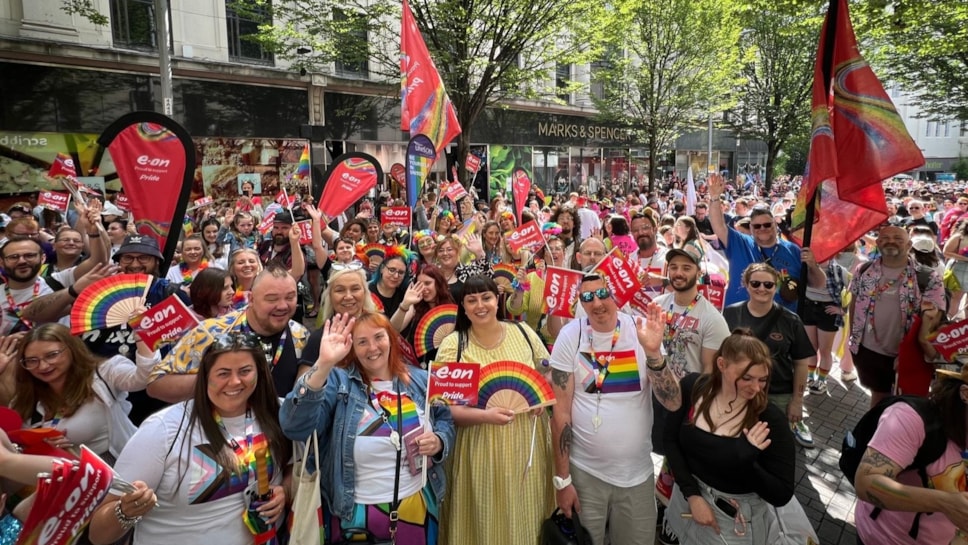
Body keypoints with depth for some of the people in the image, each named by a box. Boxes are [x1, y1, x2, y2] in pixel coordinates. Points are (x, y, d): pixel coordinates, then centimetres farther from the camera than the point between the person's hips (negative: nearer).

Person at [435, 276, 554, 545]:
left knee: (527, 520, 16)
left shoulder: (523, 332, 0)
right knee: (486, 522, 10)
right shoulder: (453, 345, -8)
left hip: (527, 446, 3)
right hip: (481, 450, -2)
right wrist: (484, 415, -24)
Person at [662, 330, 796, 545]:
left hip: (738, 520, -2)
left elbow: (782, 495, -16)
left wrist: (747, 462, -33)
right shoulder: (693, 387, -13)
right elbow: (671, 440, -5)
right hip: (688, 501, 2)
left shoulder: (771, 419, -21)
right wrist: (692, 495, -14)